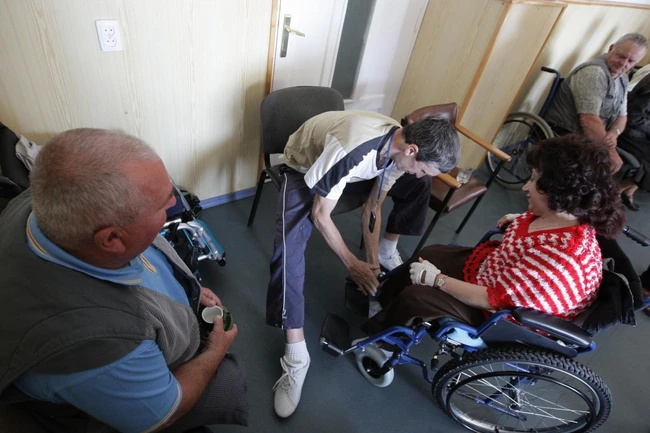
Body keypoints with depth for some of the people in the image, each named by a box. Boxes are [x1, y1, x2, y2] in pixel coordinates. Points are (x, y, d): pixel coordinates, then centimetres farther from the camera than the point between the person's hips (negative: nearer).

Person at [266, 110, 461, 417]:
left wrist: (374, 261, -11)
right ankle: (296, 355, -20)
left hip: (352, 169, 6)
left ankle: (388, 249, 17)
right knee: (289, 250, -30)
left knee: (419, 186, -2)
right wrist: (352, 264, -21)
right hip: (304, 168, -6)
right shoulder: (351, 151, -42)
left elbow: (372, 209, -7)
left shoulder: (399, 149, -18)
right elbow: (320, 215, -31)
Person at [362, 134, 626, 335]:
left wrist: (437, 279, -24)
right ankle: (383, 303, 36)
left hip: (502, 314, -8)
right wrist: (520, 223, -2)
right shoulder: (563, 215, -11)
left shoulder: (561, 258, -37)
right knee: (427, 255, 12)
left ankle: (379, 332, 25)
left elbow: (494, 300, -31)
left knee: (413, 296, -8)